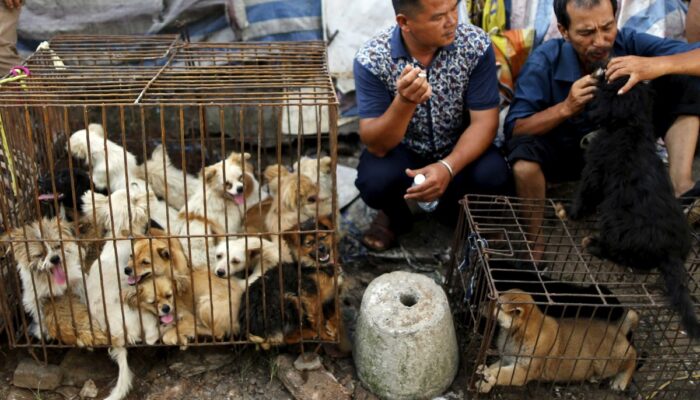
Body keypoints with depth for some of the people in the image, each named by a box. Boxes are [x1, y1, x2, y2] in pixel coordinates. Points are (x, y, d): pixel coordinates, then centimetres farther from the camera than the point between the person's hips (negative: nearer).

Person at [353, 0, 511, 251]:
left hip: (457, 148, 2)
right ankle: (395, 215, 8)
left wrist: (448, 167, -34)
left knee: (493, 176, -27)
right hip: (400, 150, -1)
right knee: (374, 182, -31)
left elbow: (484, 121, -17)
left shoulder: (476, 45, -19)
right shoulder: (372, 59, -23)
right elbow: (376, 145, -25)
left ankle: (453, 209, 10)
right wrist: (405, 102, -45)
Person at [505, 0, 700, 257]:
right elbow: (514, 130, -23)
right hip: (563, 150, -2)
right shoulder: (545, 61, -21)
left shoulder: (628, 43, -17)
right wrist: (566, 108, -37)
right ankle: (535, 241, -14)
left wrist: (657, 65, -44)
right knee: (524, 160, -38)